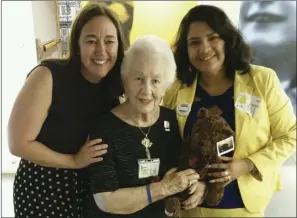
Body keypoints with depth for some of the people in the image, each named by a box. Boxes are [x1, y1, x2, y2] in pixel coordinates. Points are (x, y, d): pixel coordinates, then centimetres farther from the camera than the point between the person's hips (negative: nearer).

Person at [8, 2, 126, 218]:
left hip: (89, 189, 4)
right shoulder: (48, 76, -22)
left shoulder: (113, 87, -7)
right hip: (42, 189, -4)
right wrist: (74, 161, -17)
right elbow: (19, 143, -20)